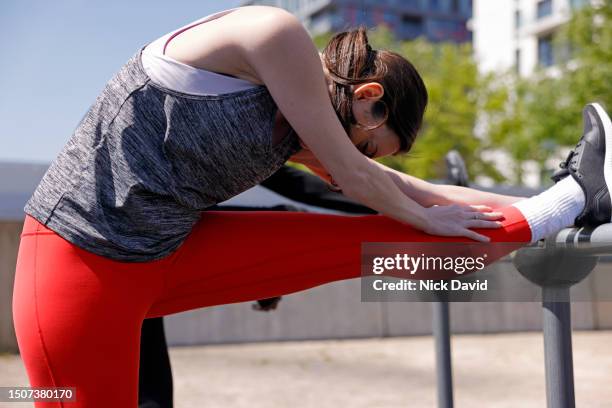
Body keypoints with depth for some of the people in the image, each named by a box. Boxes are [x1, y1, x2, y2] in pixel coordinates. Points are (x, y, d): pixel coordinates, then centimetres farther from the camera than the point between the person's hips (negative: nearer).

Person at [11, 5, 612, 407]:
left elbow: (394, 185, 20)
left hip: (170, 252, 7)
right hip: (80, 255, -7)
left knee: (362, 243, 3)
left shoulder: (296, 130, 11)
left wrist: (492, 204, 24)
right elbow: (352, 177, -10)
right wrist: (425, 219, 7)